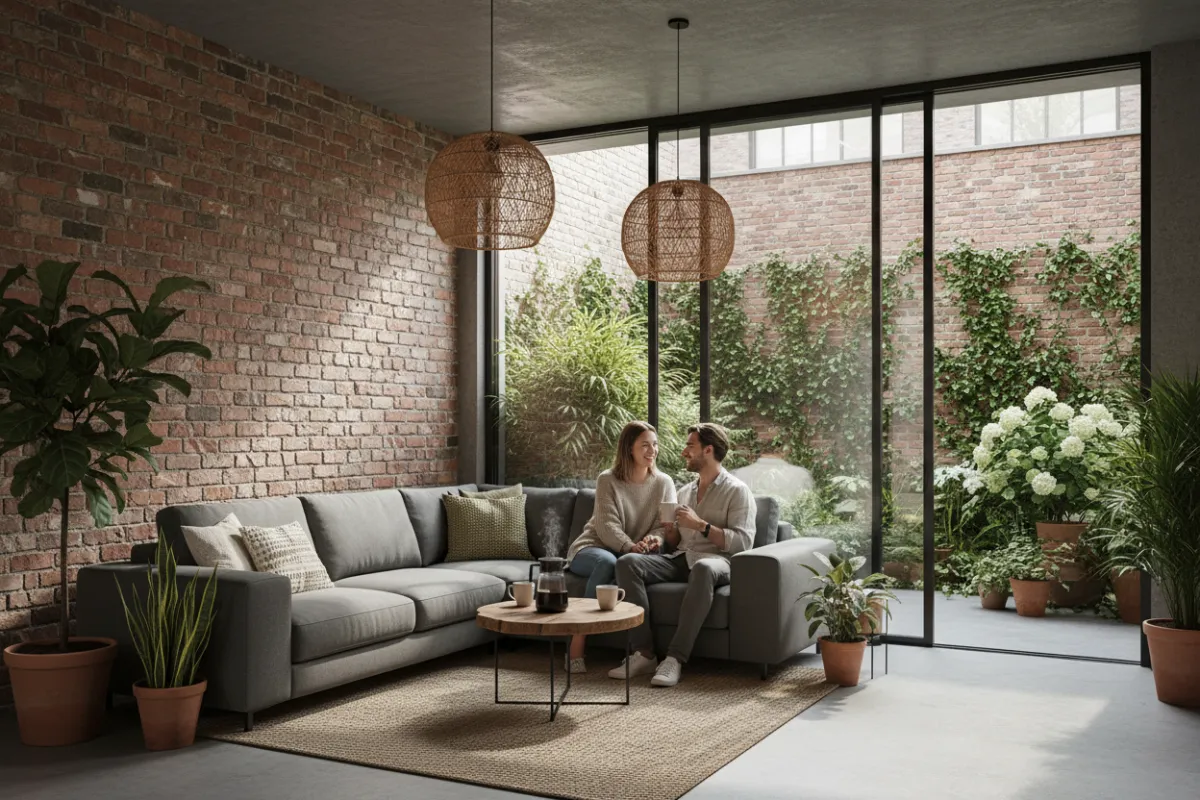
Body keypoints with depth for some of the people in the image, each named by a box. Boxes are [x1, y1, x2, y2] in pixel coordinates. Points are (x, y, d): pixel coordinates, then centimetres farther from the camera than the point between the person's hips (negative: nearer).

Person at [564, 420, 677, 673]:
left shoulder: (664, 483, 4)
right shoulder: (607, 480, -4)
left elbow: (666, 526, -4)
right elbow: (607, 526, -16)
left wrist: (654, 539, -29)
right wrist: (631, 546, -35)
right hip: (593, 548, -2)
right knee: (607, 561, -38)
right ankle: (576, 648, -32)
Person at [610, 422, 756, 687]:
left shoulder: (736, 491, 4)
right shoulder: (684, 492, 24)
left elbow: (743, 542, -9)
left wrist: (700, 524, -14)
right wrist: (670, 531, 2)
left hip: (716, 561, -6)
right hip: (679, 558, 6)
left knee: (703, 568, -42)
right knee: (627, 562, -22)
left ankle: (675, 658, -40)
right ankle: (644, 653, -27)